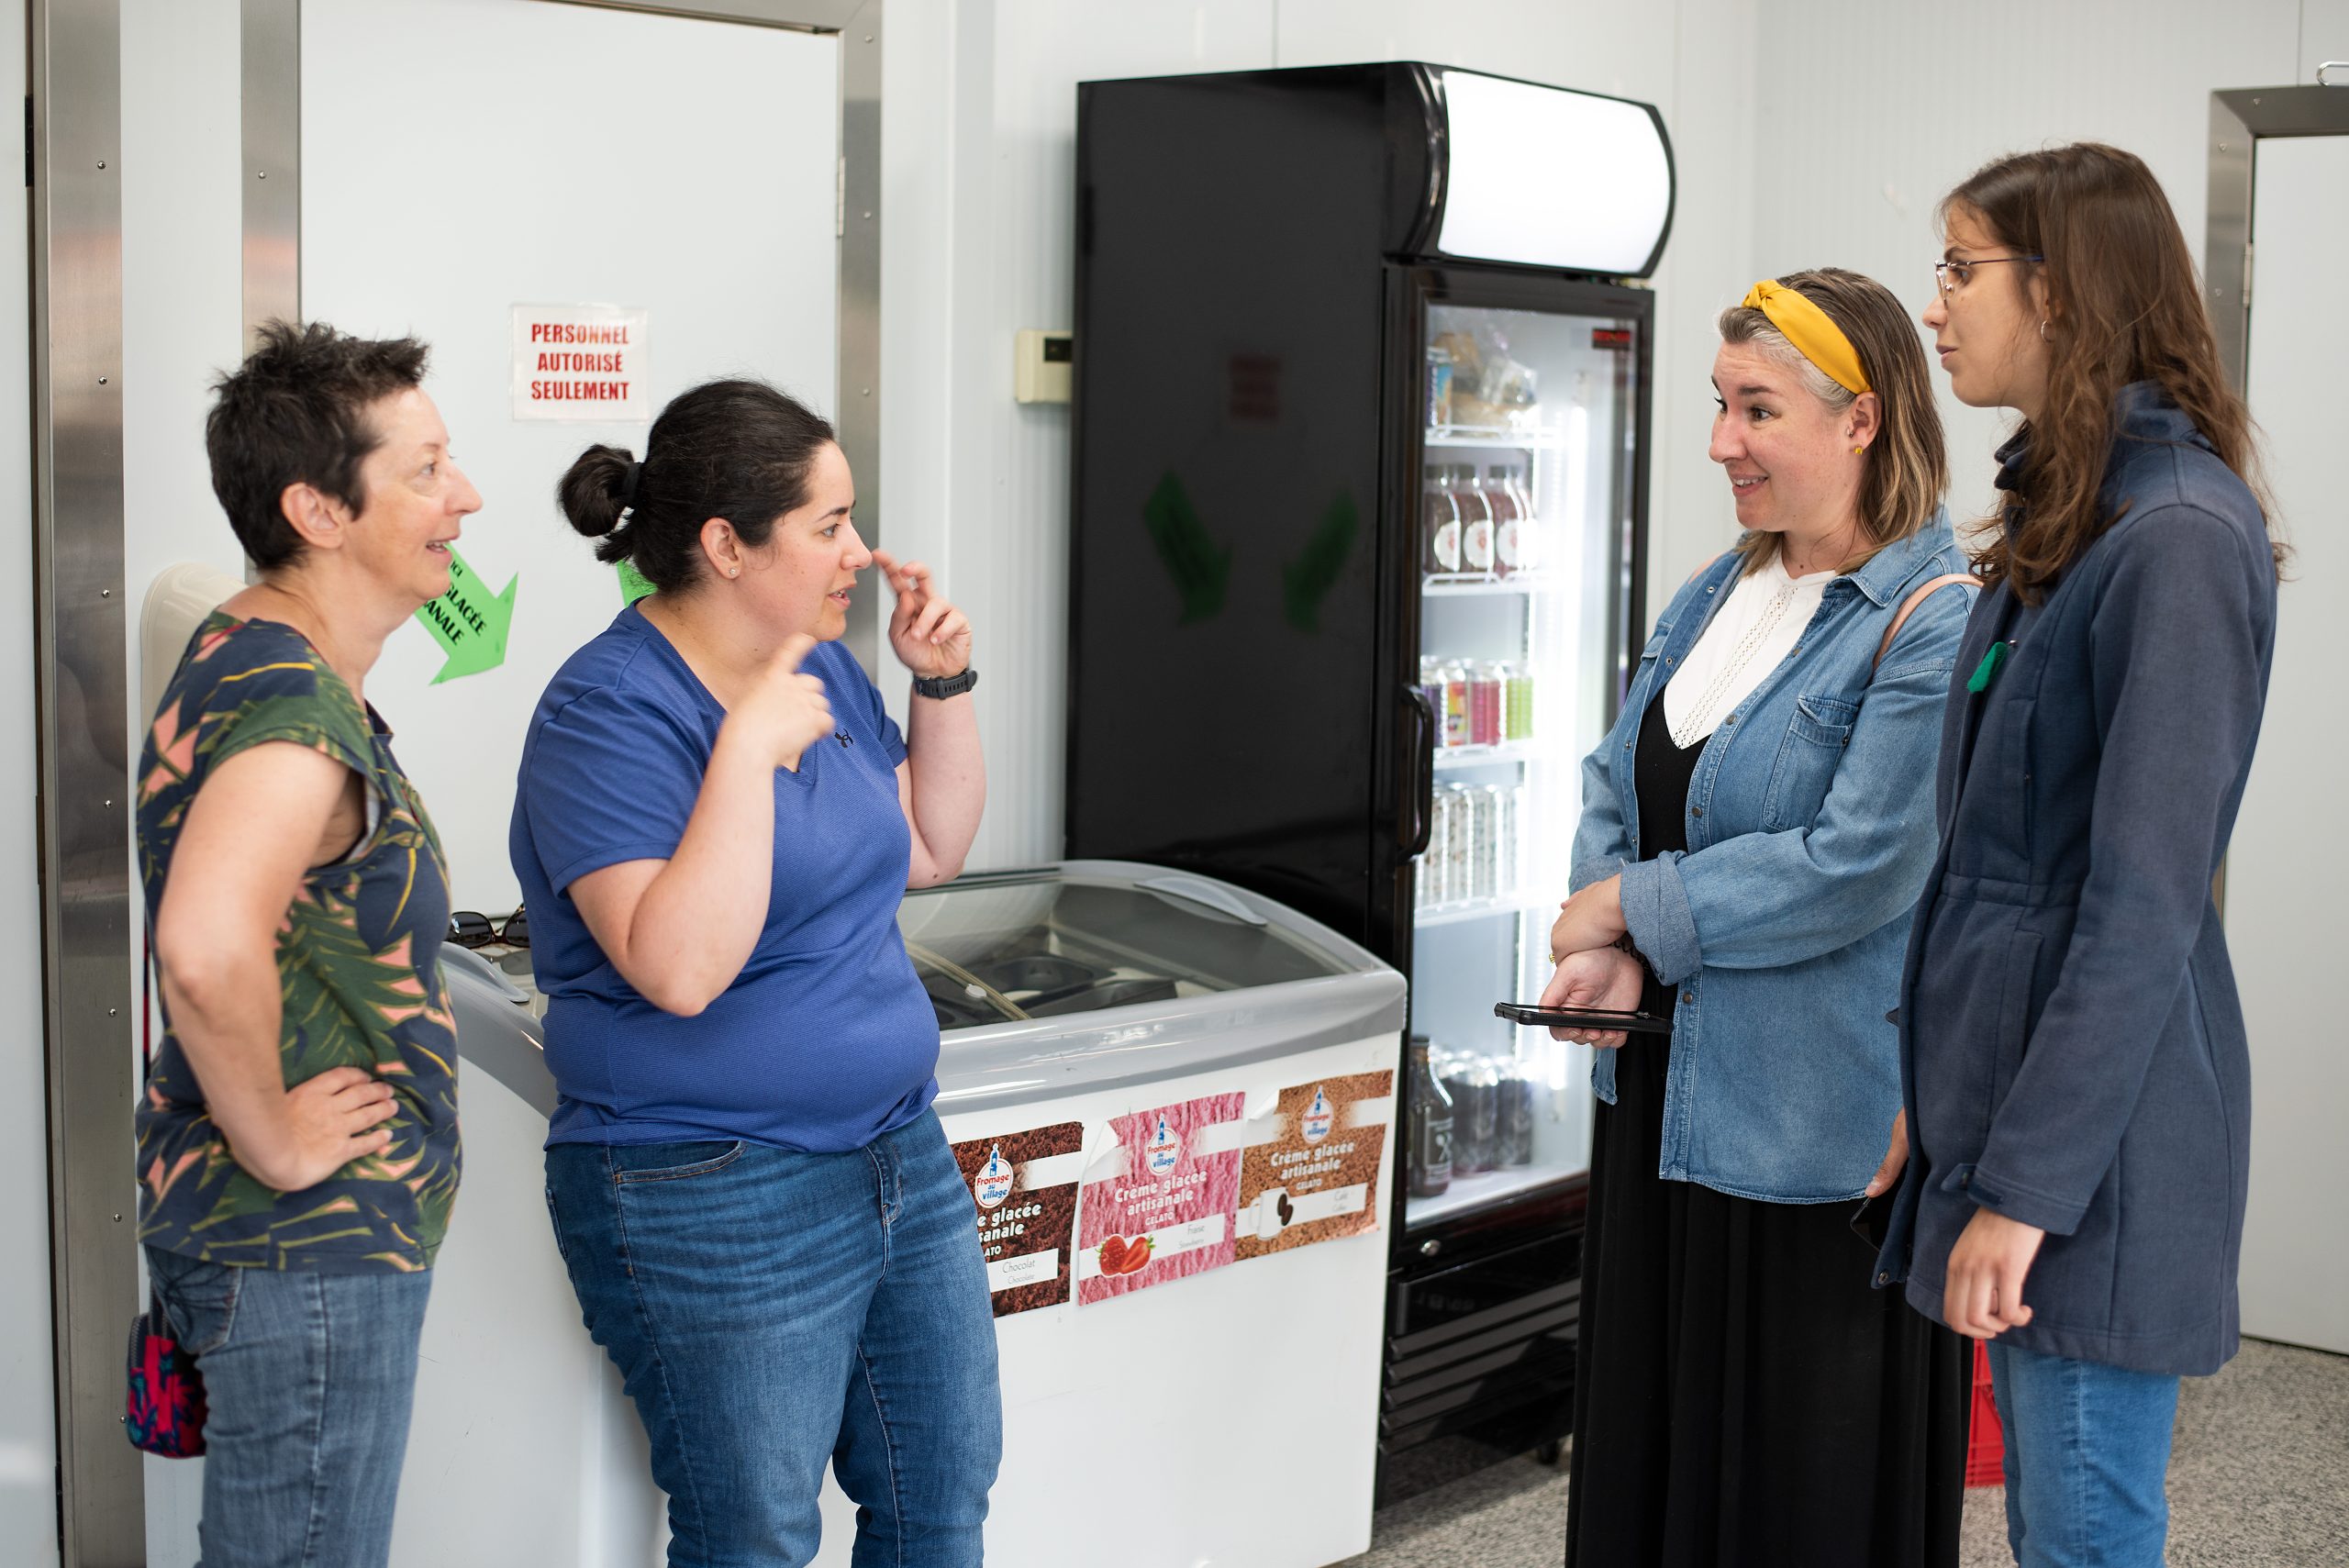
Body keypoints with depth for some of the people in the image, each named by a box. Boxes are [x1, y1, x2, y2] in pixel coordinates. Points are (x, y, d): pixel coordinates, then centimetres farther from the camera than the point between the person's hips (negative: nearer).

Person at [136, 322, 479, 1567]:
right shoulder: (298, 709, -24)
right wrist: (274, 1140, -25)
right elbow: (207, 949, -40)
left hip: (322, 1232, 10)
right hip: (308, 1241, -10)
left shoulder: (243, 656, 9)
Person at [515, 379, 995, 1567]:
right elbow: (678, 967, -29)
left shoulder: (820, 666, 7)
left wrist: (942, 684, 3)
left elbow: (930, 851, 16)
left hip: (899, 1155, 8)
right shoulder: (610, 710, -18)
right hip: (717, 1199, -8)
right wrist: (750, 746, -29)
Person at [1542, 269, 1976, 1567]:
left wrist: (1632, 909, -14)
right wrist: (1609, 953, -6)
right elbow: (1616, 780, 12)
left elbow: (1854, 870, -22)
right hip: (1665, 1092, 8)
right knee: (1648, 1434, 17)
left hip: (1814, 1127, -8)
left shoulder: (1936, 626, -15)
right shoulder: (1718, 593, 10)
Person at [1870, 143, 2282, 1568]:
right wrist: (1933, 1088, 16)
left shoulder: (2180, 539, -17)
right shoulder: (2062, 518, 13)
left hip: (2102, 1128, -9)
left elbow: (2145, 900, -21)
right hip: (2014, 1072, 9)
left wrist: (2028, 1182, -21)